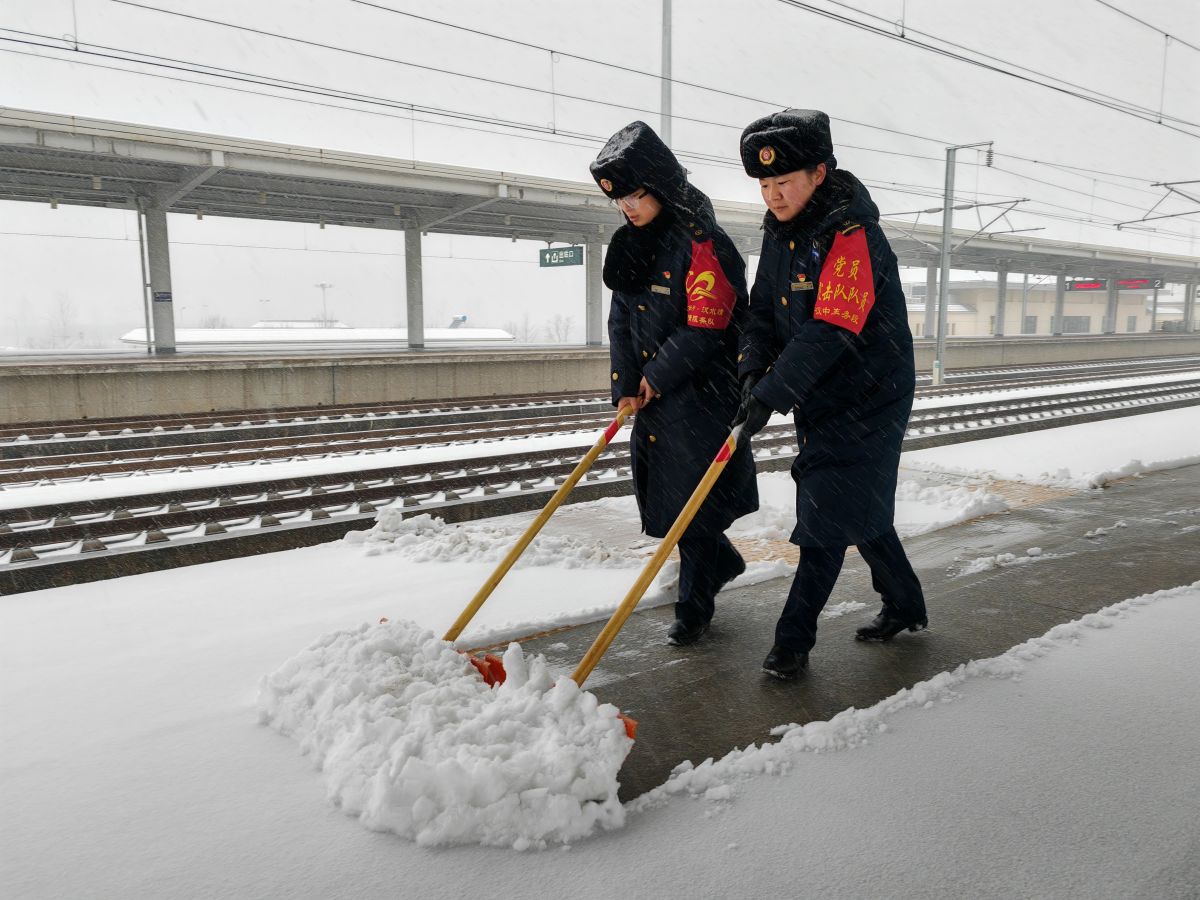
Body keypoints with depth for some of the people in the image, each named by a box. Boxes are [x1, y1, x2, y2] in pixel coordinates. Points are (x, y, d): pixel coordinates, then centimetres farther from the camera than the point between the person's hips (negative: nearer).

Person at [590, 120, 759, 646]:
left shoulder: (701, 242, -16)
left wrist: (657, 377, -11)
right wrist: (627, 386, -1)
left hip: (702, 396, -8)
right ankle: (721, 562, 39)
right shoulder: (632, 245, 9)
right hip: (653, 393, 8)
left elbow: (705, 328, -20)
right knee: (664, 496, 15)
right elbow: (622, 318, 8)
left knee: (692, 501, -1)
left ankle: (694, 607, 15)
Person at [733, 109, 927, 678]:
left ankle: (794, 638, 5)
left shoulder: (853, 234, -21)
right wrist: (754, 371, -13)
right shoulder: (780, 233, 5)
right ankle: (904, 607, 35)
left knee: (830, 514, -6)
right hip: (817, 398, 8)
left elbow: (829, 331, -31)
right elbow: (764, 312, 6)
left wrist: (771, 395, -34)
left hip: (867, 400, -8)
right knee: (860, 509, 17)